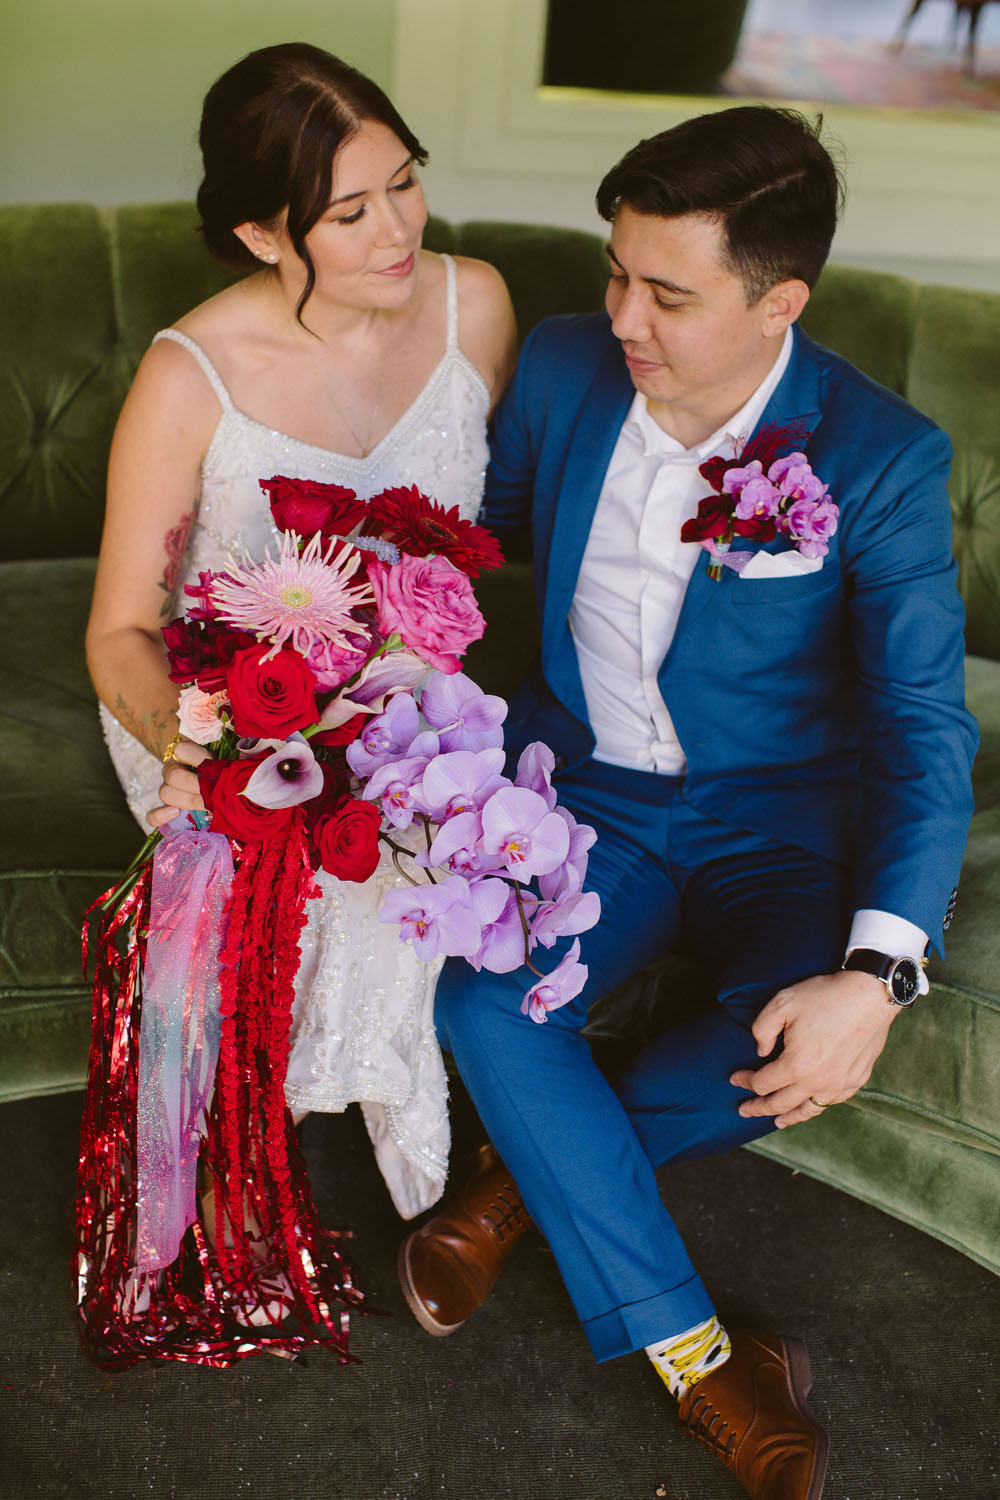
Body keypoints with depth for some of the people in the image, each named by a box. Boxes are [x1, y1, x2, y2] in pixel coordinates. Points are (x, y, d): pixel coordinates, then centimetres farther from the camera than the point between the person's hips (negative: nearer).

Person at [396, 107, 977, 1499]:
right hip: (587, 788, 3)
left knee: (801, 1043, -31)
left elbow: (924, 722, -18)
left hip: (776, 819, -2)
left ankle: (533, 1165, 0)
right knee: (482, 1005, -24)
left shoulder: (880, 456, -16)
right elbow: (472, 522, 15)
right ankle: (696, 1358, -10)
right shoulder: (563, 367, -5)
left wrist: (876, 975, -31)